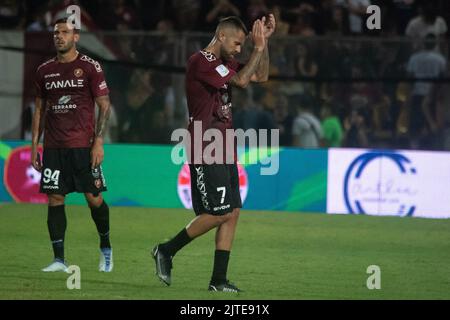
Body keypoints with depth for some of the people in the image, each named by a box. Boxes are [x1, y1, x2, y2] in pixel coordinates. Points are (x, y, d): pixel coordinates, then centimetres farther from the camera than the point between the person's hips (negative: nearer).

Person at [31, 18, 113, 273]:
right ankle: (59, 260, 0)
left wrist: (98, 141, -10)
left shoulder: (90, 67, -2)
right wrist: (34, 145, 11)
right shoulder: (44, 71, 11)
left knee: (94, 197, -4)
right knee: (54, 199, -2)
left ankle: (106, 248, 19)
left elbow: (104, 106, -2)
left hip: (82, 145, -4)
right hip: (53, 146, 4)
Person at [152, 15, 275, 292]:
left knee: (233, 212, 3)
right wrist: (258, 48, -11)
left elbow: (260, 76, 22)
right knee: (219, 213, -12)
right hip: (206, 152, -9)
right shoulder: (200, 61, -12)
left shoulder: (223, 63, 17)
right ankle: (166, 251, 3)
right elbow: (241, 81, -18)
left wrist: (264, 42, 12)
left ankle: (219, 280, 4)